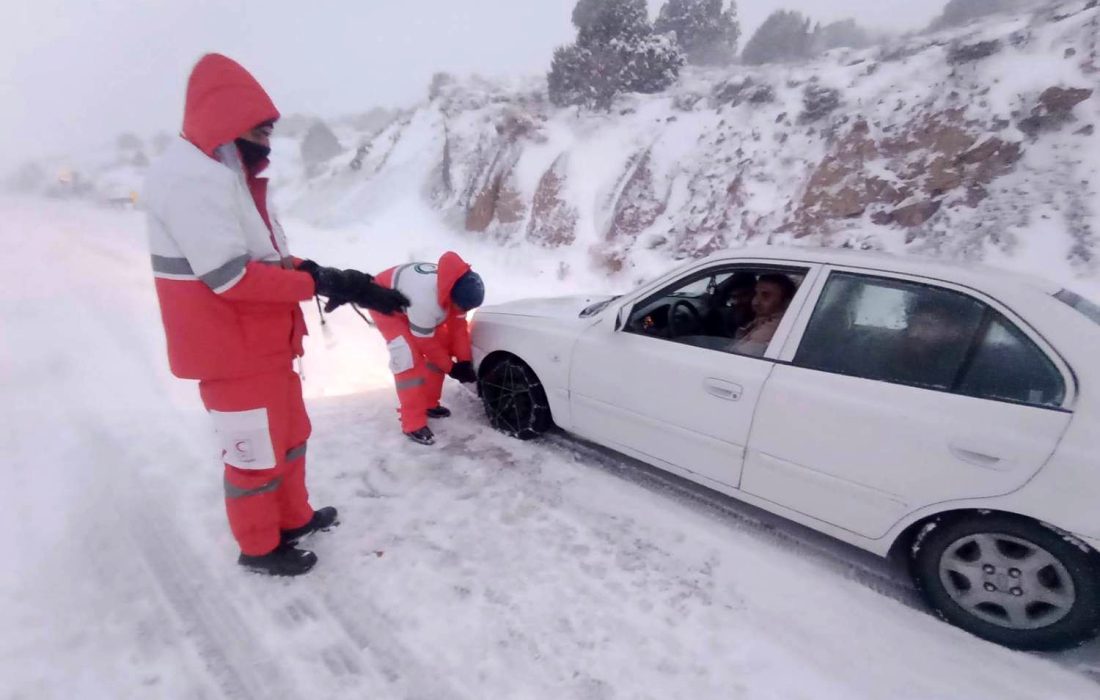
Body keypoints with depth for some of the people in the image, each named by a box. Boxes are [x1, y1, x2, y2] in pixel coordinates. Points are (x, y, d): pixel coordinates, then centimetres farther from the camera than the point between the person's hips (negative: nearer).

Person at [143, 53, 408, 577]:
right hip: (233, 351, -10)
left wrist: (327, 277, -4)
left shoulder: (229, 173, 15)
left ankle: (294, 518, 40)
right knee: (256, 453, 6)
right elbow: (231, 277, -27)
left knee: (290, 436, 21)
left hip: (264, 342, 10)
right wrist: (323, 282, -25)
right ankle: (259, 547, 27)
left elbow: (267, 258, 14)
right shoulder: (191, 178, -20)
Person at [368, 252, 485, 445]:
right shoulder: (425, 299, -45)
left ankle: (429, 404, 20)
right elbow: (425, 342, -30)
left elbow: (458, 326, -10)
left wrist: (464, 362, -15)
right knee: (410, 358, -21)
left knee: (443, 344, 4)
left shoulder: (456, 287, -23)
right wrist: (451, 367, -19)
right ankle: (413, 424, -13)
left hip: (409, 300, 8)